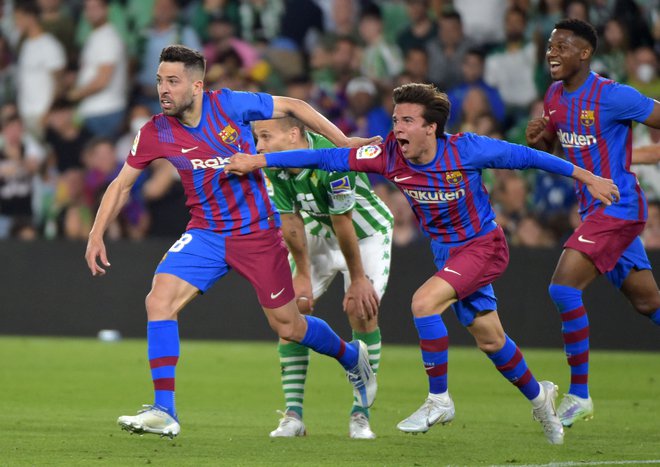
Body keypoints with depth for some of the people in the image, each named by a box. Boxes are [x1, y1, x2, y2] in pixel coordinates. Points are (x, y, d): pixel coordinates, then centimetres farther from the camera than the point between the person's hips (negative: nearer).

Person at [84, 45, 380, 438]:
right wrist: (97, 236, -2)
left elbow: (292, 106, -2)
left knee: (288, 327, 4)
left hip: (257, 232, -2)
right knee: (160, 300, -19)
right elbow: (122, 184, 5)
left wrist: (343, 142, -1)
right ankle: (164, 413, -16)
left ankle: (353, 358, 37)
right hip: (205, 234, 2)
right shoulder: (156, 133, -9)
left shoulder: (229, 105, -15)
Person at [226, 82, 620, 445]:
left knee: (424, 302, -25)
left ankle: (439, 399, -10)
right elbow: (328, 157, -15)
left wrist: (587, 177, -5)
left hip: (483, 246, -5)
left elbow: (523, 156, -13)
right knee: (490, 340, 14)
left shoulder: (465, 150, -24)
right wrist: (258, 160, -19)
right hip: (447, 251, 5)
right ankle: (538, 395, 40)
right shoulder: (390, 155, -15)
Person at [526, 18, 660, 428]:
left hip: (618, 208, -8)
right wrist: (536, 137, -2)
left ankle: (579, 394, -9)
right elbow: (547, 148, 20)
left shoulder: (613, 96, -17)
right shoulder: (556, 95, 7)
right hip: (595, 210, 8)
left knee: (563, 288, -17)